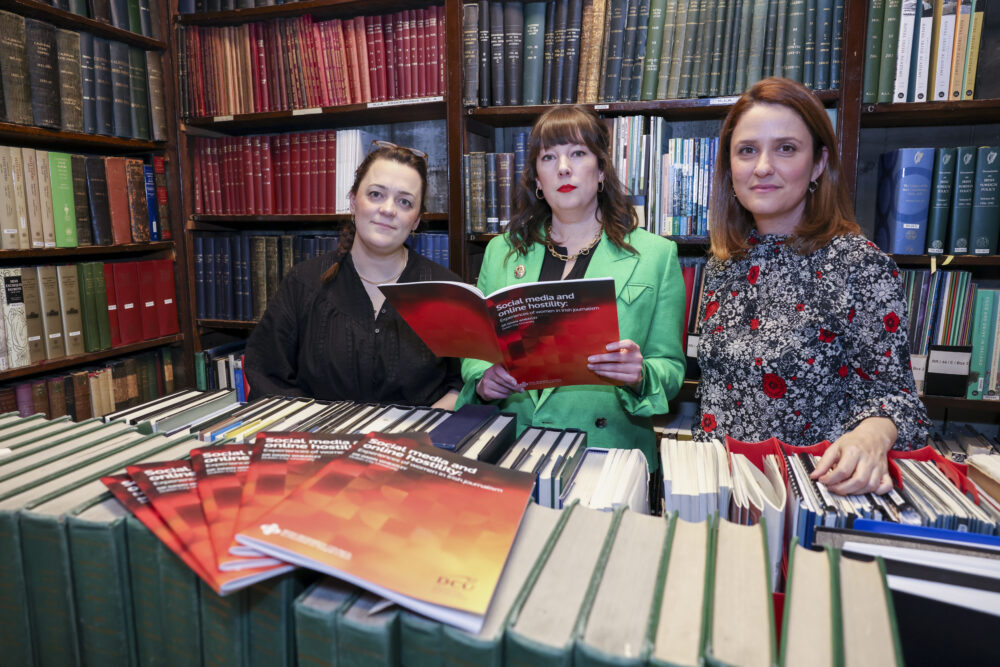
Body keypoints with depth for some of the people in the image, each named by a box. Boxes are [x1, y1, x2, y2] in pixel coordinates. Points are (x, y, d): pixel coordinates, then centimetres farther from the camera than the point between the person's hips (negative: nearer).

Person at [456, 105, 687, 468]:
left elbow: (671, 367, 8)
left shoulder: (656, 254, 8)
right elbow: (474, 351, 17)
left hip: (607, 450, -1)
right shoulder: (501, 251, 14)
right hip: (509, 450, 2)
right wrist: (483, 380, -5)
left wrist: (639, 376, -14)